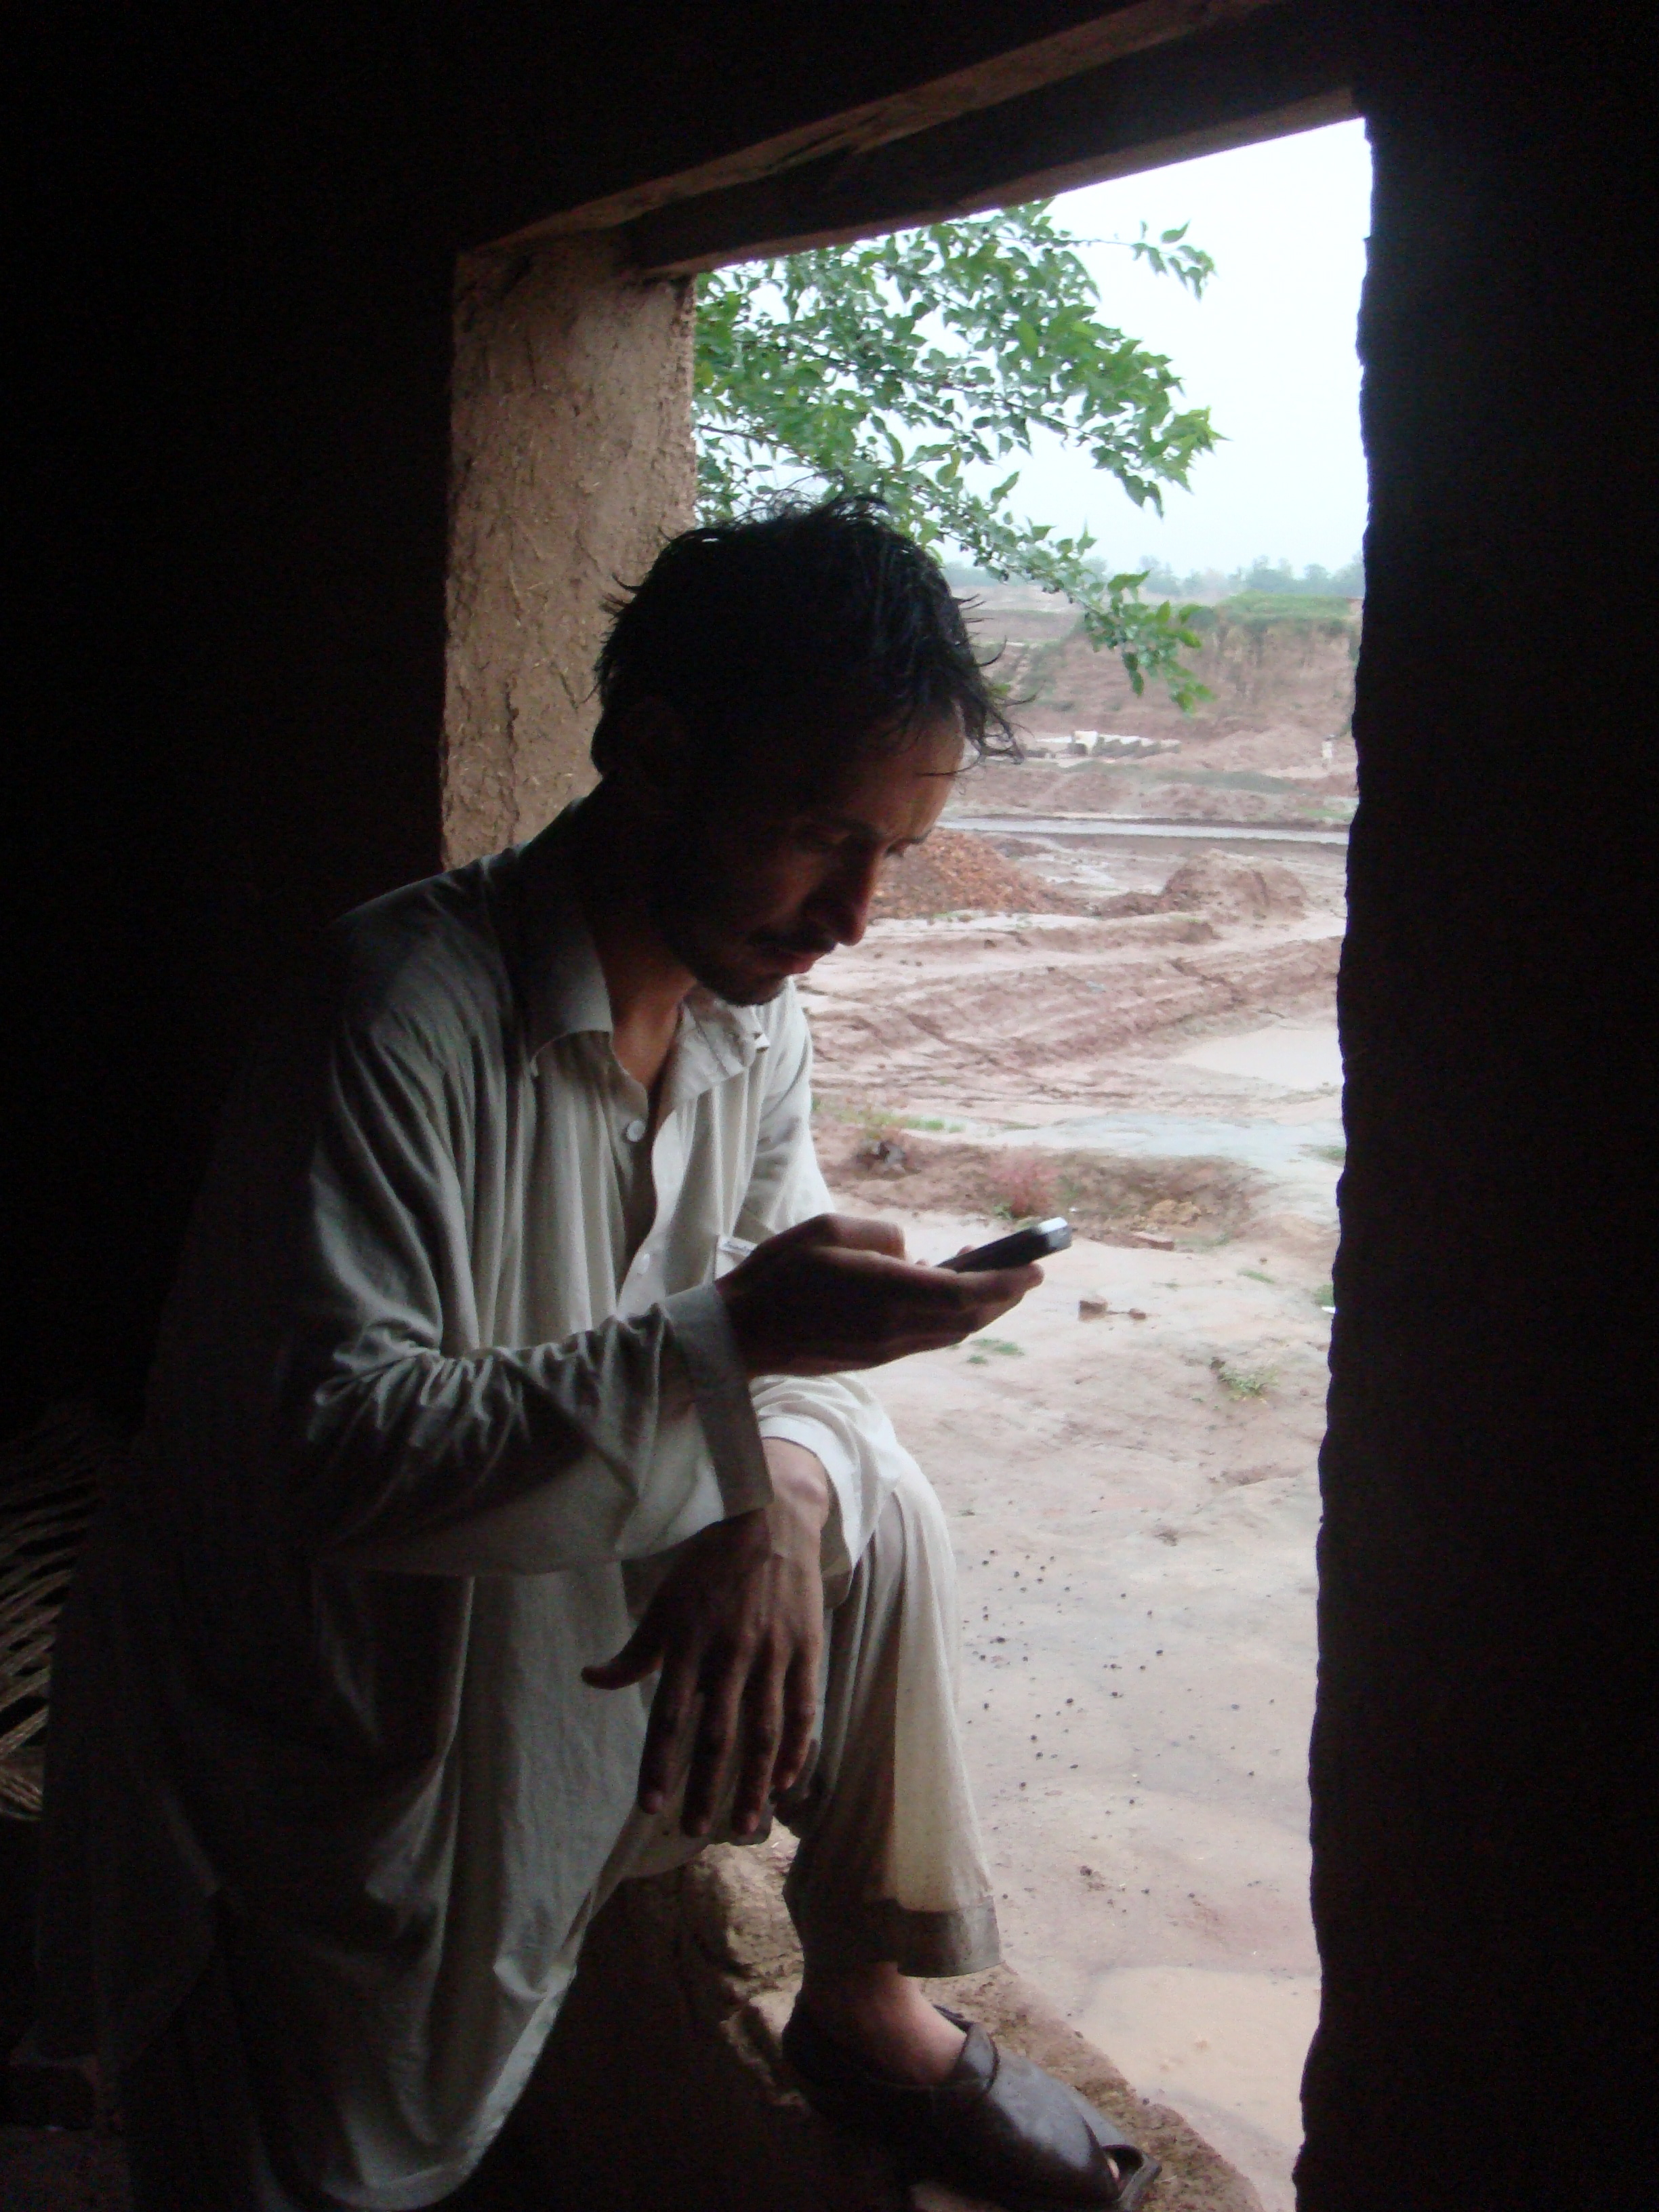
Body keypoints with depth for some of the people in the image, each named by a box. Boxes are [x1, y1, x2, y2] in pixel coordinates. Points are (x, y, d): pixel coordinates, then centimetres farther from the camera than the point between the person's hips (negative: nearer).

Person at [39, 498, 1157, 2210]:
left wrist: (771, 1504, -24)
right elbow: (331, 1453, -32)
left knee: (867, 1495, -7)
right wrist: (729, 1337, -38)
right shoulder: (408, 1009, -28)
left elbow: (784, 1364, 0)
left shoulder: (753, 1021, -4)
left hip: (553, 1661, 6)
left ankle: (865, 2000, 11)